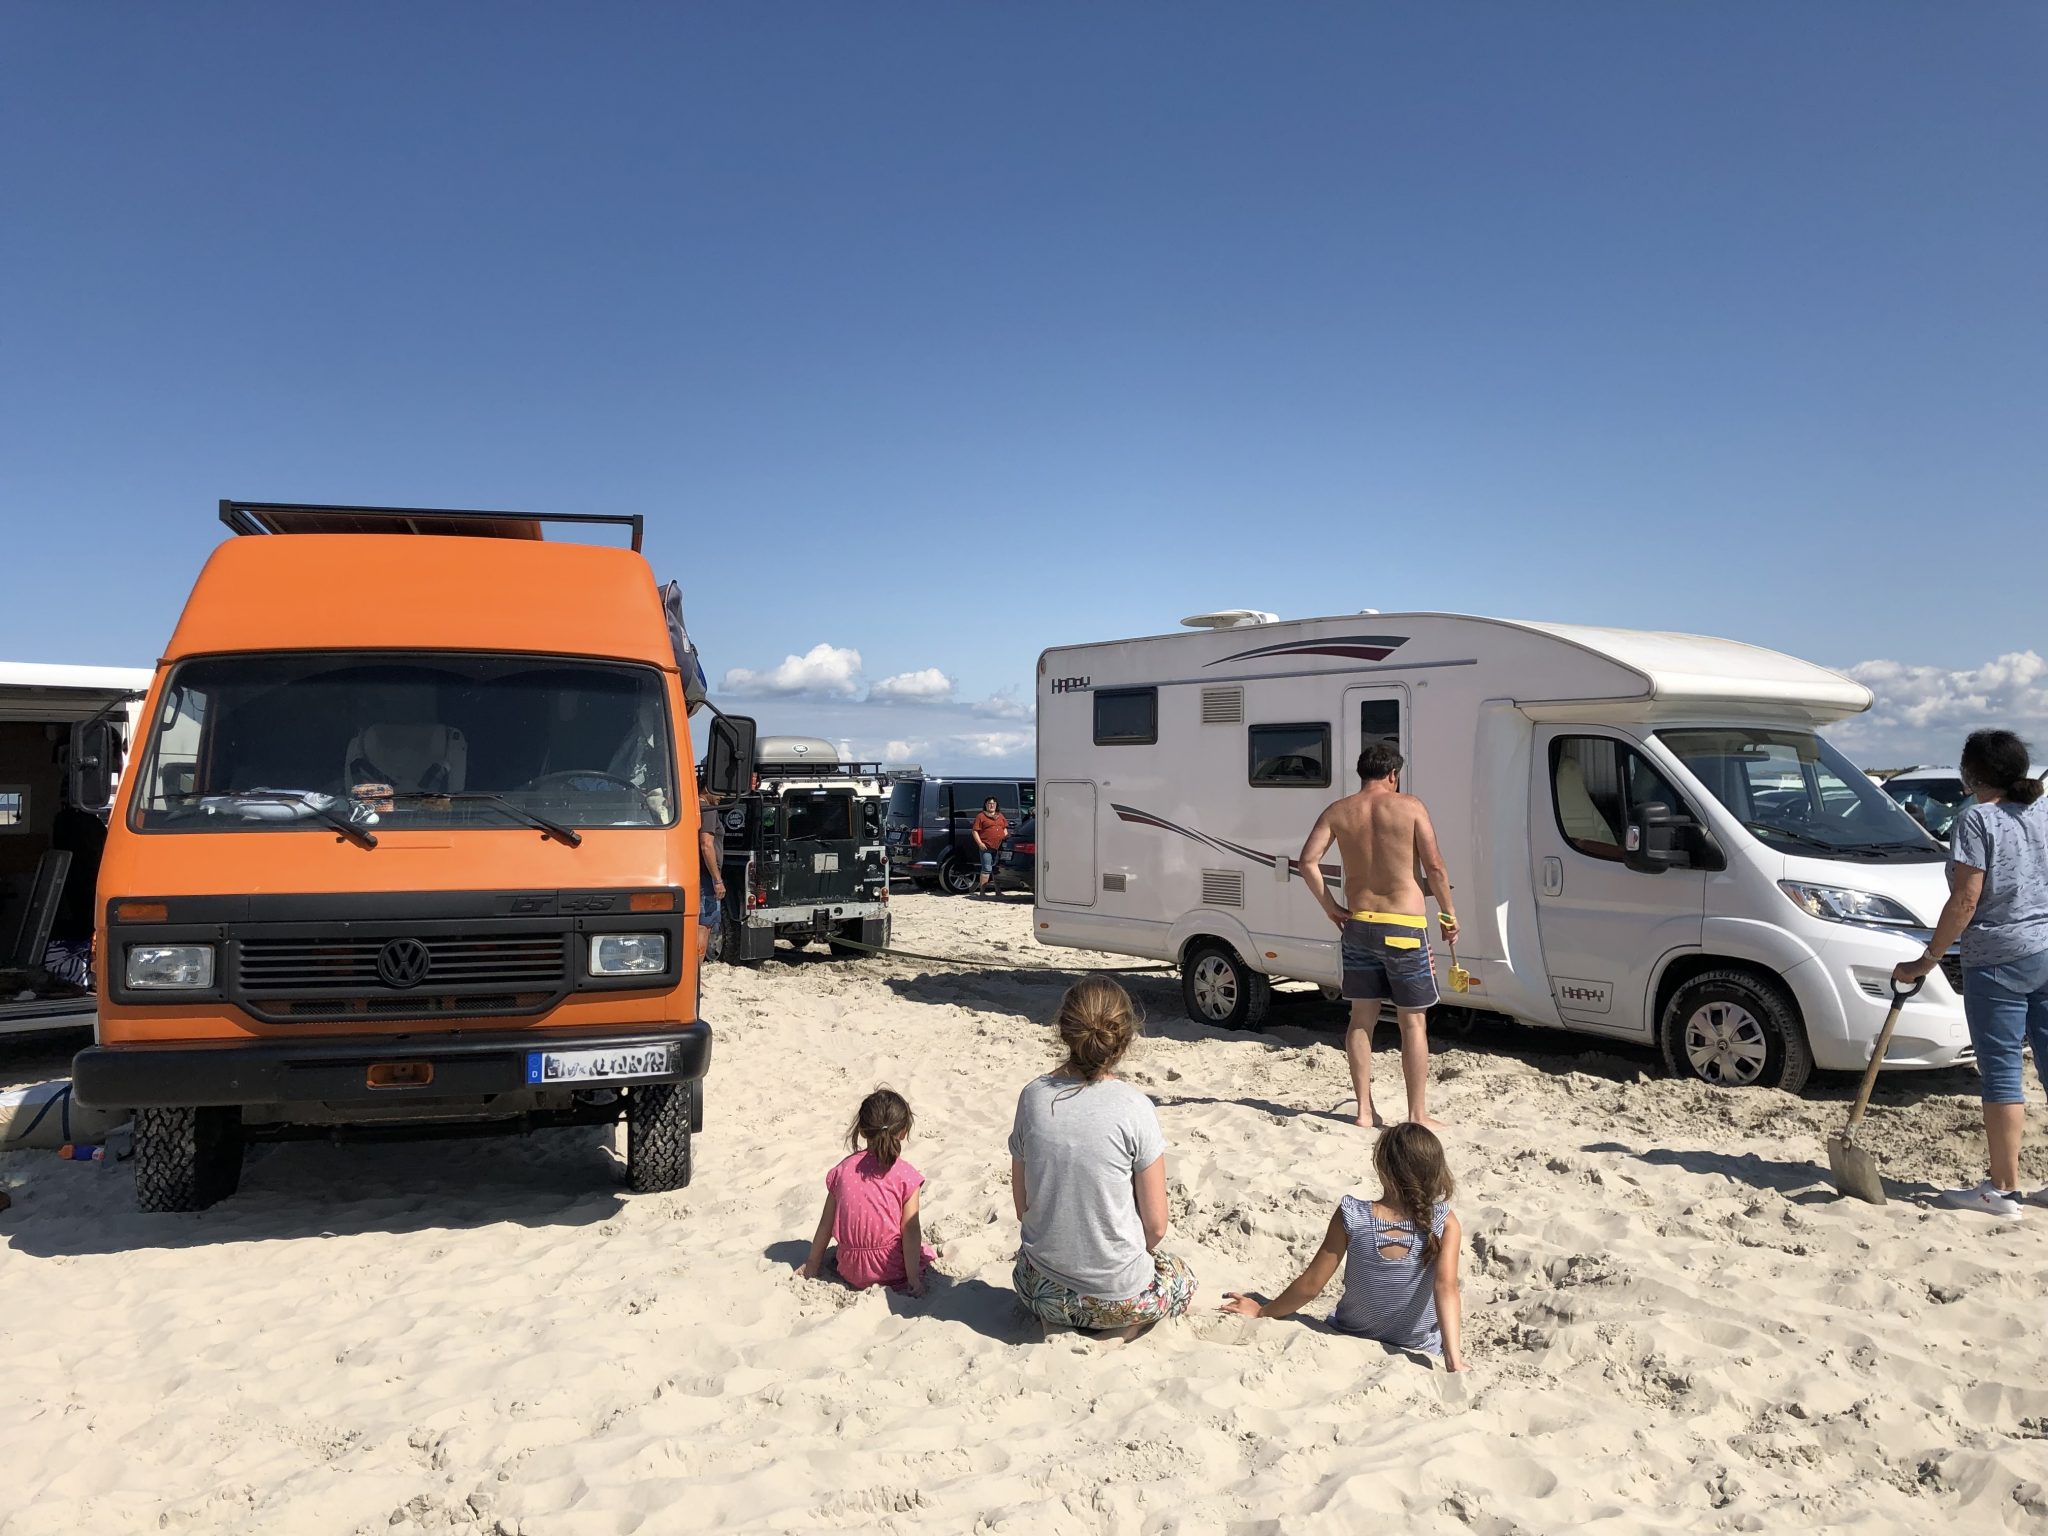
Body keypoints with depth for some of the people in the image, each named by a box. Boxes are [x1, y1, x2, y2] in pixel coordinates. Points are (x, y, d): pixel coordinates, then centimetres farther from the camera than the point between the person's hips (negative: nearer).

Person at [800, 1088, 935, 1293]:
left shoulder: (842, 1169, -3)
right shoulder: (905, 1175, -14)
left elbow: (826, 1224, 3)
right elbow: (910, 1231, -14)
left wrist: (812, 1263, 16)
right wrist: (914, 1279, -9)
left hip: (851, 1272, 5)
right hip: (891, 1271, -5)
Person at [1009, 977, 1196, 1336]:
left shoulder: (1033, 1096, -10)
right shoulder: (1134, 1109, -19)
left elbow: (1022, 1207, 0)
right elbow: (1155, 1225, -11)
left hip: (1042, 1291, 3)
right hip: (1118, 1296, -3)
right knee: (1182, 1281, 31)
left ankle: (1056, 1320, 12)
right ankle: (1123, 1324, 6)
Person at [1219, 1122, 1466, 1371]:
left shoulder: (1351, 1216, -25)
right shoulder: (1444, 1223, -25)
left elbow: (1309, 1286, -20)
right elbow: (1446, 1289, -37)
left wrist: (1262, 1312, -6)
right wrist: (1454, 1363, -37)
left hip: (1352, 1337, 0)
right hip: (1421, 1348, 0)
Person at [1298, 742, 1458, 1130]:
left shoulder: (1338, 811, 4)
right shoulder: (1410, 806, -5)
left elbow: (1308, 860, -5)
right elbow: (1434, 866, -7)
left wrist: (1330, 907, 4)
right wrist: (1448, 913, 5)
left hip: (1358, 924, 4)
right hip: (1403, 926, -3)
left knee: (1361, 1018, 11)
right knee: (1413, 1023, 4)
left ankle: (1364, 1109, 15)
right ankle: (1418, 1115, 7)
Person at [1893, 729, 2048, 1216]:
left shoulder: (1978, 820, -10)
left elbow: (1965, 901, -14)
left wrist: (1925, 962, -10)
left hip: (2000, 960, -7)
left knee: (2001, 1071, -1)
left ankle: (2003, 1189, 4)